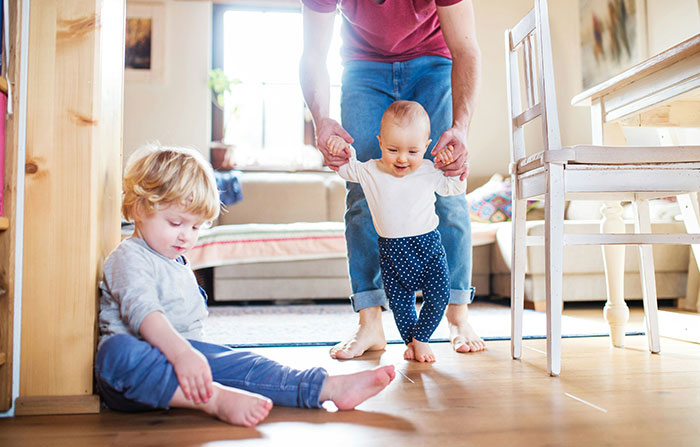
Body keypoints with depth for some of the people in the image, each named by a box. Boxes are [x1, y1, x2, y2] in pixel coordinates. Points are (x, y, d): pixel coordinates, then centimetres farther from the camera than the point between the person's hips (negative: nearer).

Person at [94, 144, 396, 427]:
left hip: (185, 352, 8)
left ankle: (331, 388, -19)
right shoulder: (130, 258, -9)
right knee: (120, 353, -41)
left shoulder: (179, 263, 22)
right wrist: (181, 353, -41)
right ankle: (217, 400, -50)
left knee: (245, 365, -11)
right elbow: (142, 312, -28)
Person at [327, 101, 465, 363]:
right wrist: (340, 147, -12)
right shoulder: (369, 172, -5)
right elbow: (344, 167, 9)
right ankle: (410, 341, 30)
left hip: (427, 245, 0)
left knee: (438, 296, -2)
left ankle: (421, 338, 21)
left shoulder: (430, 172, -4)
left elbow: (454, 188, 10)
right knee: (399, 302, 6)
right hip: (391, 250, 0)